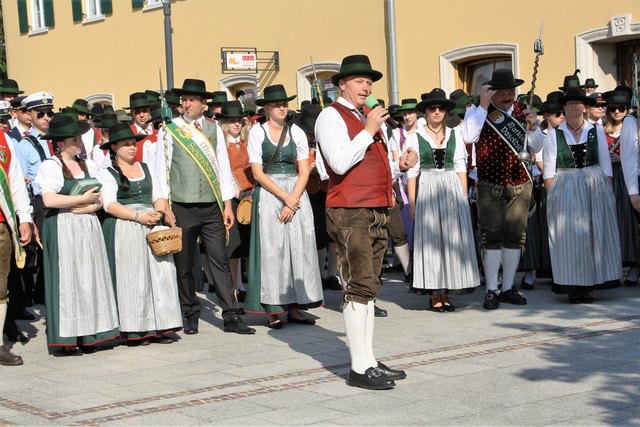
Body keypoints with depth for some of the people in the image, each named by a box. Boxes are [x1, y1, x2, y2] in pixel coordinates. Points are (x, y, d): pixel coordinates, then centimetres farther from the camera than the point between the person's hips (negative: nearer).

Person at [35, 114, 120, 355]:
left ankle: (87, 336, 9)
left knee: (90, 279, 3)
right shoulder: (51, 166, -4)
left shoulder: (88, 166, 15)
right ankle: (66, 339, 0)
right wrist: (83, 199, -10)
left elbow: (101, 199, 13)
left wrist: (89, 207, -9)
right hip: (63, 230, -6)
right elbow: (49, 200, -17)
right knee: (67, 280, -5)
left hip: (88, 227, 6)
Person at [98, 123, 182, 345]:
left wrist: (158, 213, -4)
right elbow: (110, 205, -8)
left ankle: (157, 327, -1)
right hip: (124, 231, -5)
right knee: (131, 277, -8)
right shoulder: (107, 173, 3)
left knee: (159, 274, -4)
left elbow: (158, 196, 18)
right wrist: (137, 216, -18)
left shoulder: (145, 168, 20)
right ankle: (134, 329, -5)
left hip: (151, 226, 5)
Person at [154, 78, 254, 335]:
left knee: (220, 261, -2)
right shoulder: (169, 130, 3)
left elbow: (223, 167, 10)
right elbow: (162, 168, 1)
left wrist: (227, 205, 6)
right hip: (182, 206, -1)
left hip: (212, 207, 1)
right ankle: (190, 316, 17)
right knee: (184, 264, 5)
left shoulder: (214, 129, 10)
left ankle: (231, 317, -1)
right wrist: (164, 205, -5)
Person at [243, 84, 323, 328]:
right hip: (268, 196, -3)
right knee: (271, 249, -4)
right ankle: (273, 310, 0)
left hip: (296, 194, 3)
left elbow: (304, 172, 4)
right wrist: (285, 196, -12)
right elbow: (258, 173, -5)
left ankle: (294, 307, 5)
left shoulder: (296, 132, 8)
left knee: (299, 247, -1)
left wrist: (293, 201, -10)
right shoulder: (257, 132, 1)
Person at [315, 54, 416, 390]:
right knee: (359, 287, -11)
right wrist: (369, 131, -17)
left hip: (376, 213, 9)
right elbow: (340, 163, -19)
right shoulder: (332, 116, -5)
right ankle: (359, 368, -10)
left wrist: (400, 165, 10)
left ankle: (369, 361, 17)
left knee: (368, 288, 11)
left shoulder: (365, 119, 22)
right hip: (350, 214, -9)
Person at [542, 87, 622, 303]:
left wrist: (607, 192, 0)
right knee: (569, 235, -3)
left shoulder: (597, 131, 7)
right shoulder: (554, 135, 3)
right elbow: (549, 170, 1)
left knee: (595, 234, 2)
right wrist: (551, 196, -7)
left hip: (595, 188, 2)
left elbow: (605, 164, 7)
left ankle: (587, 284, 10)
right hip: (565, 188, -2)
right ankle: (572, 287, 1)